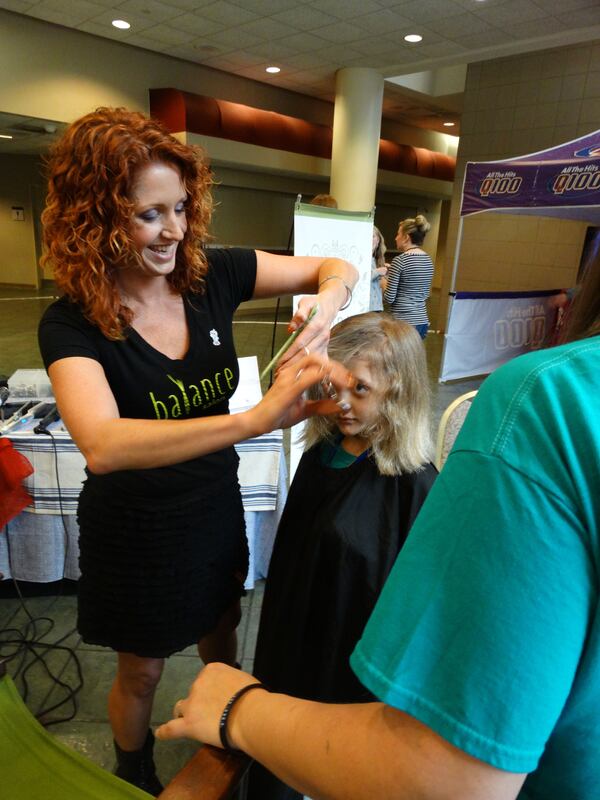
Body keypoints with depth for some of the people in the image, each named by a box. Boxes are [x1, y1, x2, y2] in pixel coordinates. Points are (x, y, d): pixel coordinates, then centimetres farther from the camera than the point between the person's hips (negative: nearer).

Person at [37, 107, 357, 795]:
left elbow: (335, 268, -6)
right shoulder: (72, 324, -23)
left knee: (220, 637, 29)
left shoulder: (213, 276, -13)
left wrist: (326, 304, -30)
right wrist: (258, 419, -52)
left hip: (217, 506, 4)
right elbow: (102, 446, -42)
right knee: (142, 672, 21)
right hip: (135, 529, -3)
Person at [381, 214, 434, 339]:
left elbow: (389, 298, -13)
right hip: (422, 322, 7)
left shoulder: (400, 260, -12)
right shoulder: (428, 260, 10)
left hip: (403, 322, -7)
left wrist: (383, 283, 9)